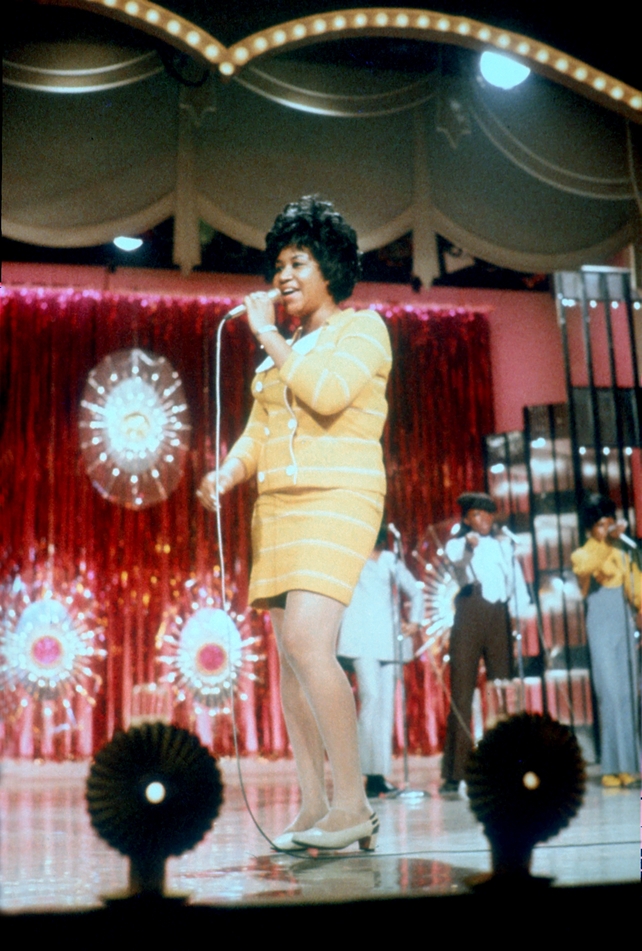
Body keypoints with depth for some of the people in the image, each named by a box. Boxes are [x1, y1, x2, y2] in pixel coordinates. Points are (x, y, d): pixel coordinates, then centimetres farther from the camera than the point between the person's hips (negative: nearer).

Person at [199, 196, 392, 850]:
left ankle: (352, 802, -15)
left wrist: (267, 335, -7)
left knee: (308, 642, -22)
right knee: (291, 654, 2)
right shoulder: (282, 353, 23)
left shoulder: (363, 328, 2)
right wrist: (227, 473, -3)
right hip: (277, 504, 7)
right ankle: (312, 807, 6)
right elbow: (257, 432, 17)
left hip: (337, 500, -7)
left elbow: (327, 393, -17)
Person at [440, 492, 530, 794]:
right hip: (469, 617, -3)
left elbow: (518, 584, 15)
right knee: (461, 692, -6)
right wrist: (469, 545, -38)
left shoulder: (504, 546, 19)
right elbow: (458, 560, -17)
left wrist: (520, 613, 0)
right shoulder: (456, 545, 8)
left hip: (499, 618, 3)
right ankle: (455, 772, -6)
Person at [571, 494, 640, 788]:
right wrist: (607, 542, -30)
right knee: (610, 692, -12)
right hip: (601, 624, -4)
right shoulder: (583, 553, 3)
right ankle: (613, 767, -10)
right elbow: (584, 567, -22)